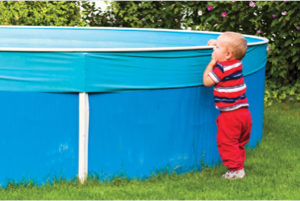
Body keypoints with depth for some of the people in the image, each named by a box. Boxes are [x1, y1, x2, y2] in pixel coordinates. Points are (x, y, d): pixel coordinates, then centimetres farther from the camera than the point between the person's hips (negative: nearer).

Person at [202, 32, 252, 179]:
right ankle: (239, 166, 24)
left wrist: (211, 63, -4)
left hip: (230, 115, -8)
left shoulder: (222, 67, -18)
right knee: (238, 143, 18)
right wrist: (217, 44, 23)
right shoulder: (237, 63, 6)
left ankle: (236, 170, 0)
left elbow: (207, 81, -9)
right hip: (244, 111, 8)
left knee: (226, 143, 1)